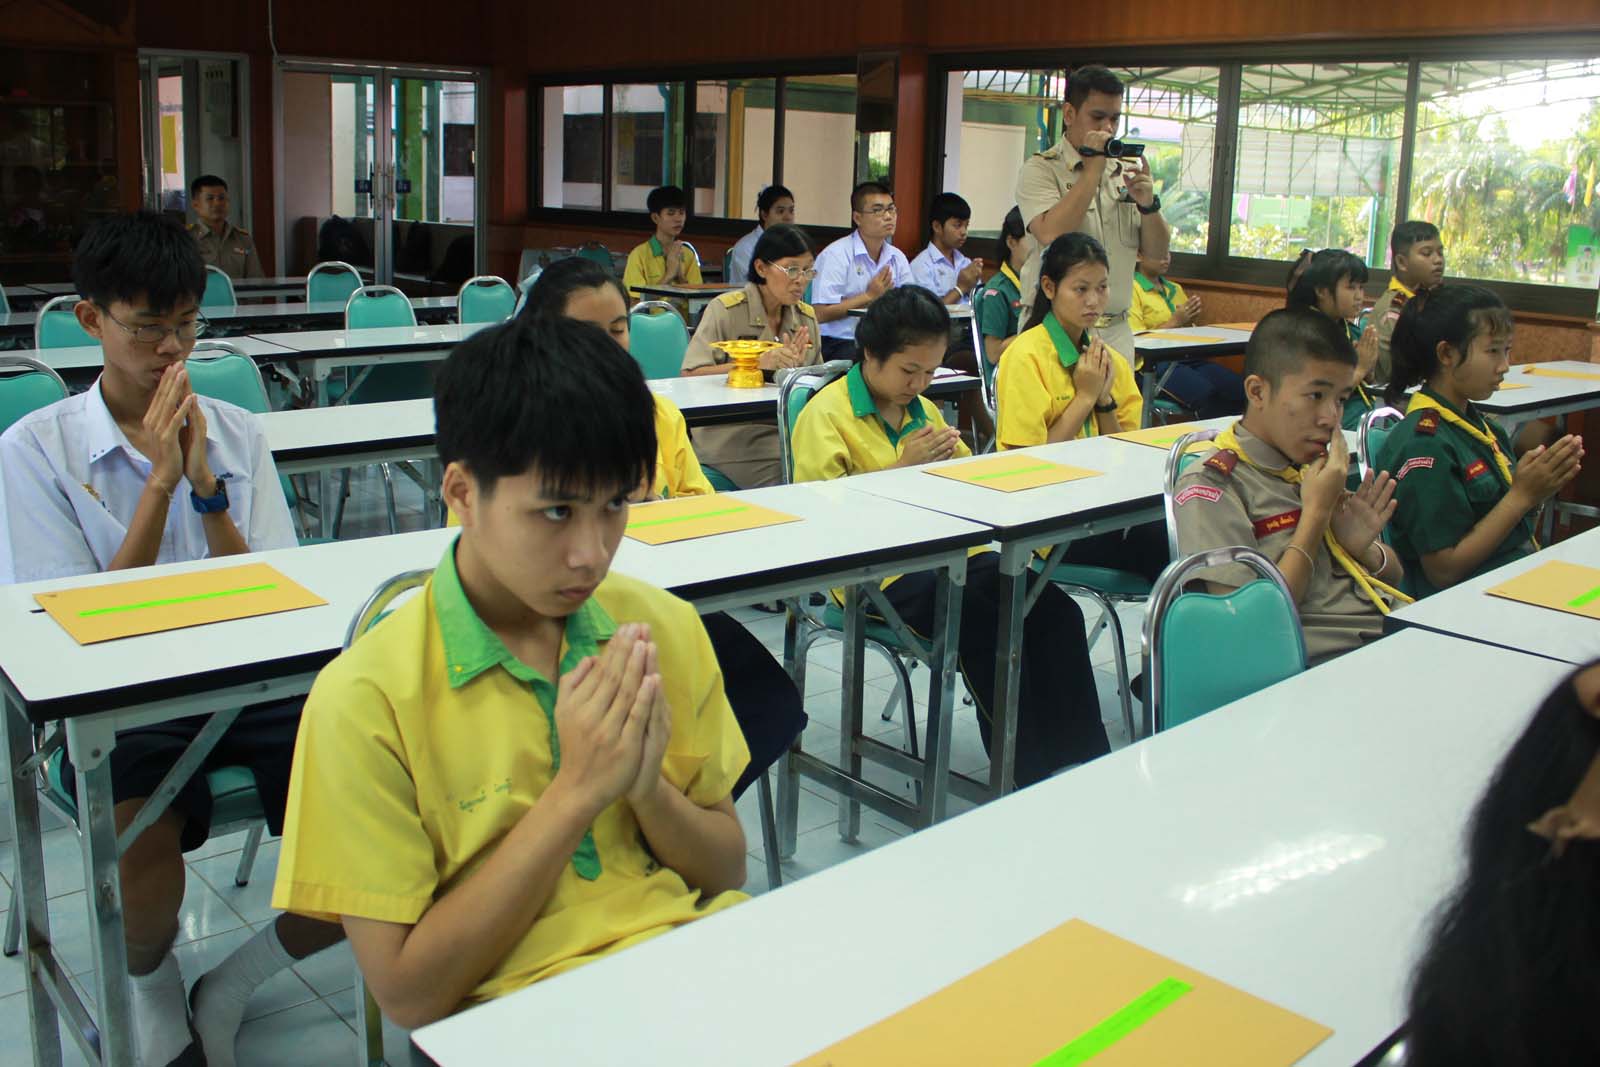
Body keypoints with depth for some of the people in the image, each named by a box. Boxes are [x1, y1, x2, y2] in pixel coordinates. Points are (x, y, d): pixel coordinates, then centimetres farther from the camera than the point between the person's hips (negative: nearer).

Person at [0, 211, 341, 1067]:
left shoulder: (236, 434, 8)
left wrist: (205, 486, -11)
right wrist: (160, 482, -12)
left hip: (250, 687, 3)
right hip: (119, 705, -2)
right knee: (144, 898, -29)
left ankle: (231, 986, 10)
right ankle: (151, 991, 11)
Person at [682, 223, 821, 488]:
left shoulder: (808, 317, 13)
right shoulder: (725, 309, -3)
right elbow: (691, 376, -12)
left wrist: (796, 367, -10)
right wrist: (758, 362, -22)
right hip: (730, 434, -5)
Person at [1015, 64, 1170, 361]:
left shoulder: (1126, 172, 13)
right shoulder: (1041, 170, -3)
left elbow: (1158, 254, 12)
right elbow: (1051, 235, -22)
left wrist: (1148, 204, -6)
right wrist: (1092, 169, -15)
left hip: (1116, 332, 5)